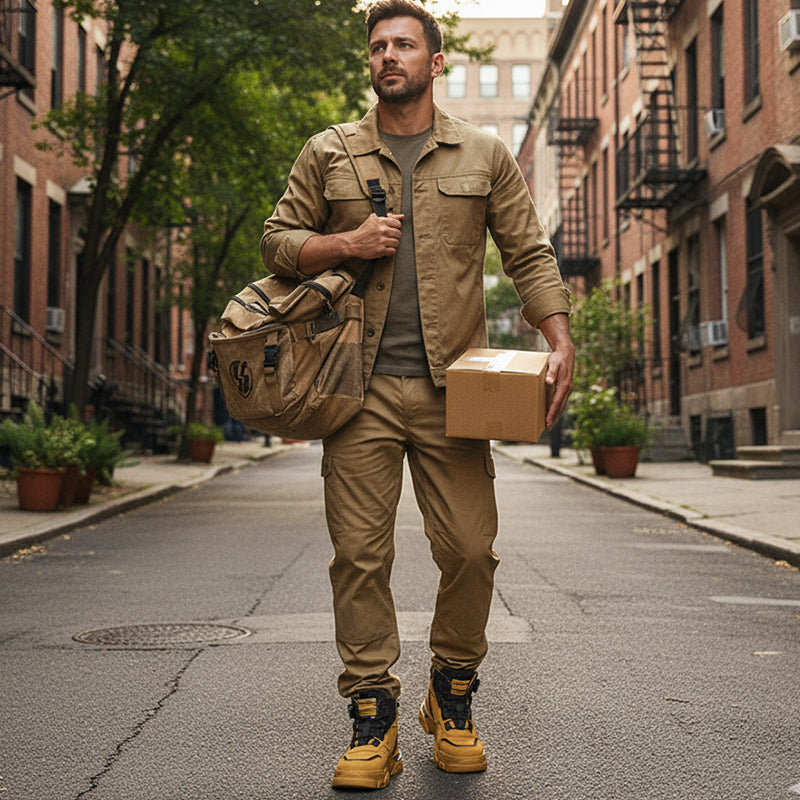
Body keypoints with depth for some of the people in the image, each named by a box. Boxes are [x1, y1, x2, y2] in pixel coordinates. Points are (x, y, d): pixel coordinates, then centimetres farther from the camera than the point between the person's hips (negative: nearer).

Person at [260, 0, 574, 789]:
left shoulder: (484, 155, 12)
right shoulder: (327, 154, 12)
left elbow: (529, 254, 10)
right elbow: (276, 240, 14)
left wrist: (560, 342, -3)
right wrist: (347, 243, -5)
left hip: (452, 388, 0)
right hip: (360, 386, 0)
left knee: (470, 548, -1)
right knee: (360, 553, -1)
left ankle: (453, 696, 21)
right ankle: (373, 717, 10)